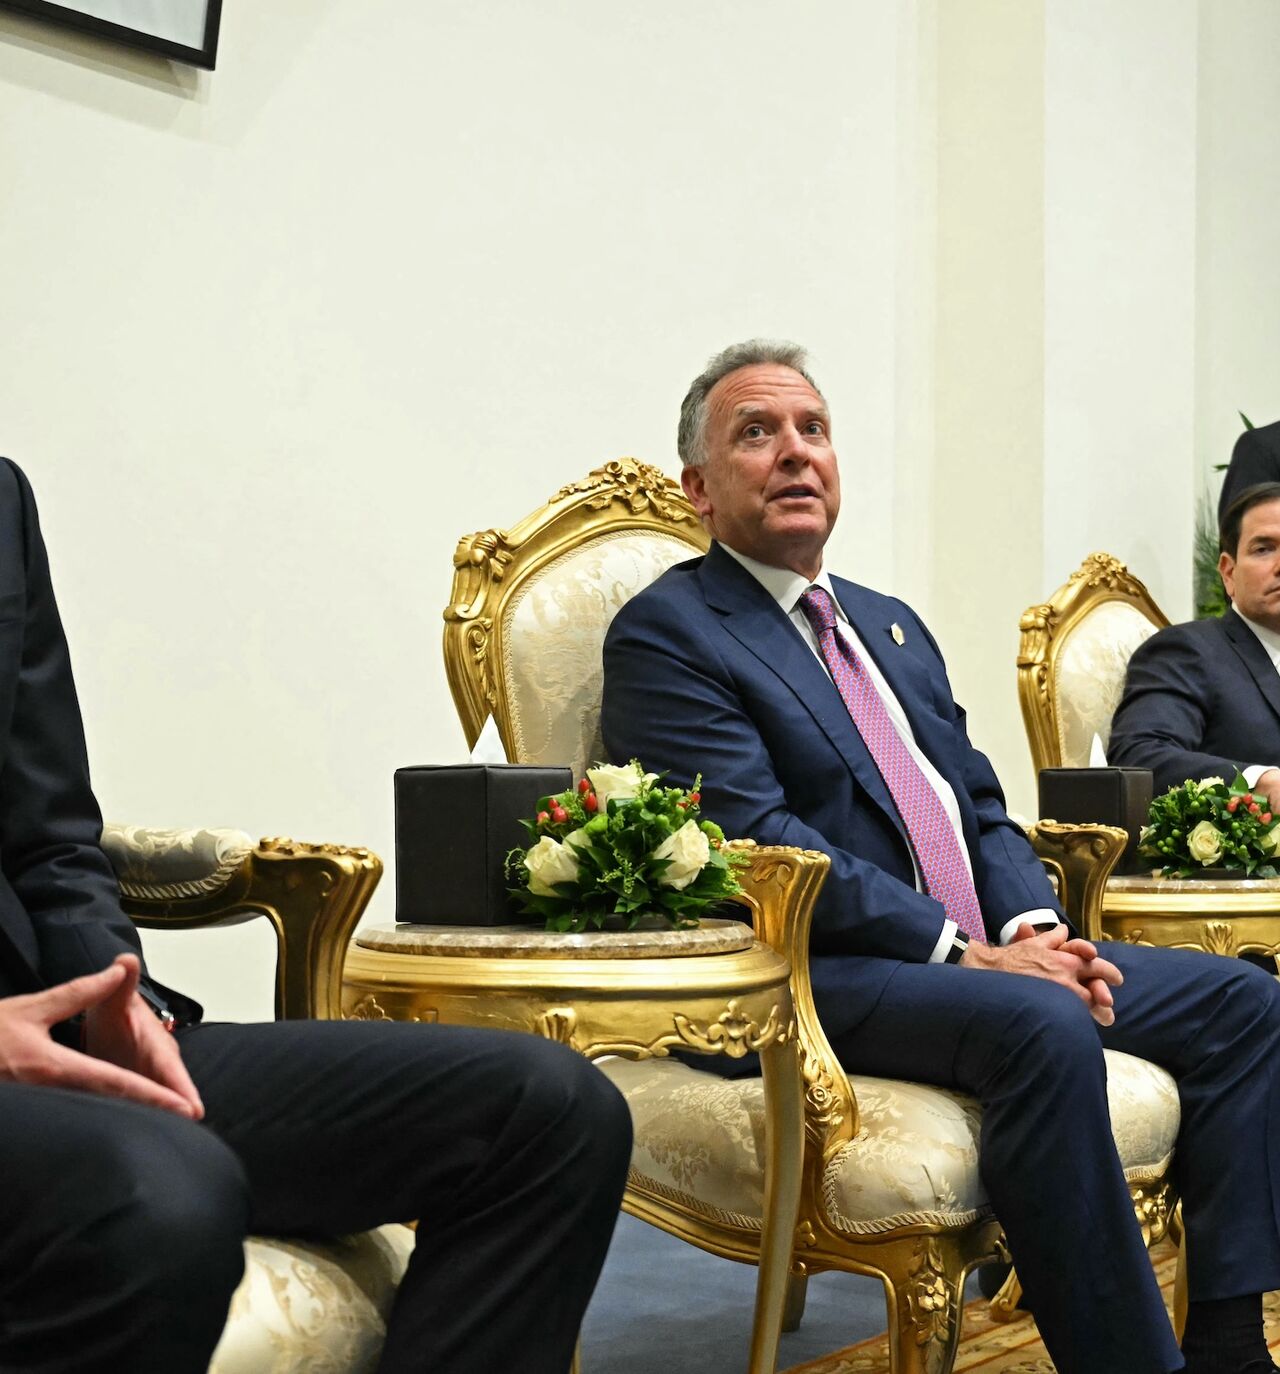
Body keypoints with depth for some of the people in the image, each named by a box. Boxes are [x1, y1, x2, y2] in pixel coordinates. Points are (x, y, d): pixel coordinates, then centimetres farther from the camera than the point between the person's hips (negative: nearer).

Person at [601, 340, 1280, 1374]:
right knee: (1045, 1029, -33)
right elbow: (760, 842, -16)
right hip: (811, 980, -8)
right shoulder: (667, 633, -4)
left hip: (985, 956, 9)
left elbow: (980, 805, 19)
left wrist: (1034, 928, -3)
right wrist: (965, 953, -19)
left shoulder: (891, 625, 23)